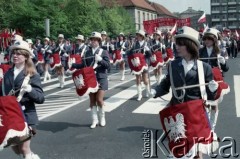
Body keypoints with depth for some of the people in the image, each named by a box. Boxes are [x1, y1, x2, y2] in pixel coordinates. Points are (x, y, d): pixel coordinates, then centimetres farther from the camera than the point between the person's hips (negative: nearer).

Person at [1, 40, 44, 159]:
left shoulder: (32, 75, -9)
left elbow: (41, 98, -15)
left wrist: (30, 90, -31)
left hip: (26, 117, -5)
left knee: (24, 149, -1)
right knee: (15, 149, 15)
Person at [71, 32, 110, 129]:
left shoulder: (103, 52, -1)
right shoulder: (87, 52, 10)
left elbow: (108, 65, -10)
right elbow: (83, 65, 12)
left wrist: (100, 60, -24)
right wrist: (73, 65, 0)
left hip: (101, 79, -3)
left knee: (99, 100, -6)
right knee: (92, 100, 6)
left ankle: (102, 118, 16)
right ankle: (94, 120, 15)